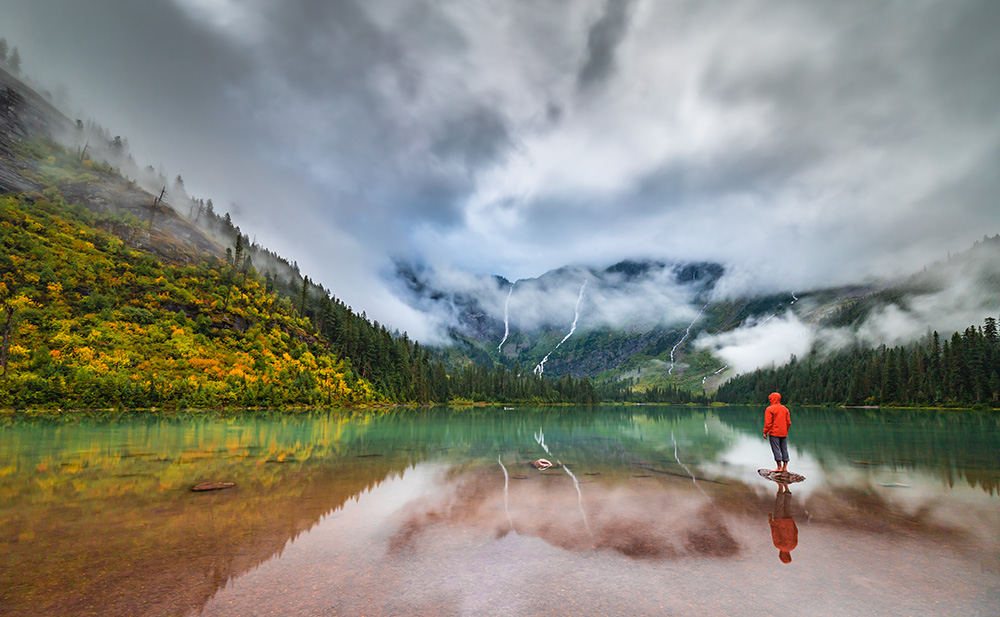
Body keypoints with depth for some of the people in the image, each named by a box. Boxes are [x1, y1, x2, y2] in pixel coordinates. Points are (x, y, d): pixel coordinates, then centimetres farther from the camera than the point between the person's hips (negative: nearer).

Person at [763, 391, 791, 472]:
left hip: (774, 433, -6)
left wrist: (765, 432, -7)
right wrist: (785, 431, 20)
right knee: (784, 449, 10)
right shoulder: (785, 409, 9)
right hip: (784, 433, 6)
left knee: (776, 449, -2)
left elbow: (768, 423, -14)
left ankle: (779, 467, -3)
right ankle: (785, 467, 12)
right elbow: (789, 422, 10)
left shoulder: (769, 409, -10)